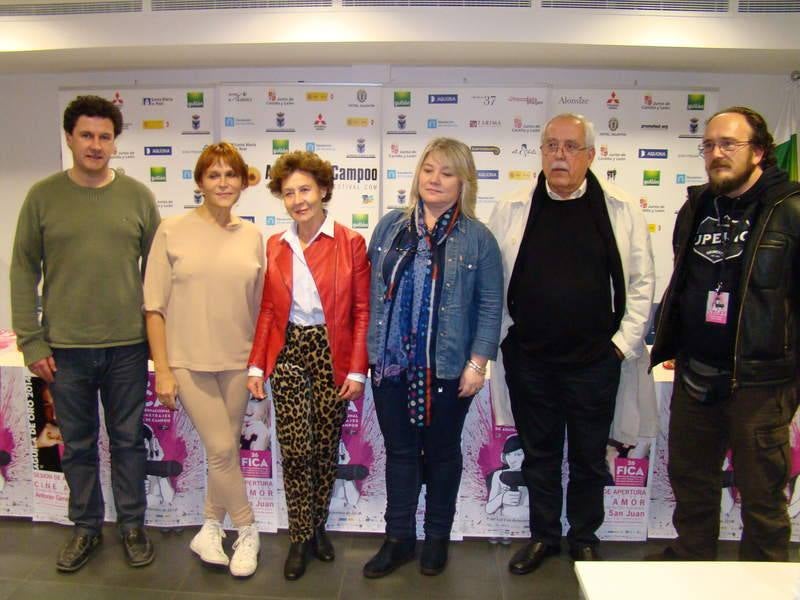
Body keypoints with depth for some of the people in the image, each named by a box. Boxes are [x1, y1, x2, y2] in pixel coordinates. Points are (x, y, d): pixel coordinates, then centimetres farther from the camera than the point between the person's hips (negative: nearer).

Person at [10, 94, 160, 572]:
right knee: (78, 444, 14)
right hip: (65, 348, 1)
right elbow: (24, 271, 2)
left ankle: (133, 525, 29)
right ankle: (87, 527, 32)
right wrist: (31, 342, -3)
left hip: (127, 345, 0)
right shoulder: (43, 196, 0)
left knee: (128, 440, 12)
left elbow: (156, 270, 4)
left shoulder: (138, 196, 1)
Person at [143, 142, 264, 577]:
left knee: (224, 449, 12)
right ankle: (246, 530, 20)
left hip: (237, 361, 3)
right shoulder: (173, 231, -5)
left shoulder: (252, 236, 4)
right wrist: (162, 369, -7)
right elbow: (154, 306, -5)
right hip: (189, 361, -3)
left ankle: (209, 531, 33)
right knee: (222, 449, -3)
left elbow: (258, 307, 9)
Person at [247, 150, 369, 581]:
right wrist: (257, 365, 2)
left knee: (326, 449, 8)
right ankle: (300, 537, 21)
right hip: (288, 354, 2)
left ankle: (317, 526, 32)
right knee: (295, 451, 1)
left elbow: (362, 311, -4)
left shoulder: (350, 243, -4)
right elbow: (268, 310, 8)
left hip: (331, 354, -2)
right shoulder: (275, 246, 7)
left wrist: (357, 369, -9)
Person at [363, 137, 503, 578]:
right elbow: (372, 290, 7)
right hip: (390, 363, 3)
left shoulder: (477, 238, -4)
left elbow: (489, 306, -5)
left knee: (442, 452, 14)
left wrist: (477, 363, -9)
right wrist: (368, 348, 5)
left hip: (447, 368, -2)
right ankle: (399, 537, 30)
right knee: (399, 451, 13)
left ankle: (437, 537, 33)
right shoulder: (390, 226, 5)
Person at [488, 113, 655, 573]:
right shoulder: (512, 211, 1)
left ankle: (584, 539, 36)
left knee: (589, 457, 14)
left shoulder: (622, 211, -2)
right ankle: (543, 536, 35)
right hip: (528, 359, 1)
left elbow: (641, 282, 2)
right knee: (539, 454, 15)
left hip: (595, 361, -1)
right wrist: (501, 334, 1)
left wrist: (625, 340, -2)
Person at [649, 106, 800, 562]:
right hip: (695, 376, 6)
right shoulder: (695, 208, 9)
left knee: (763, 497, 9)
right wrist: (669, 344, 17)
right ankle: (689, 567, 40)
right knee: (690, 481, 19)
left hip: (759, 381, -6)